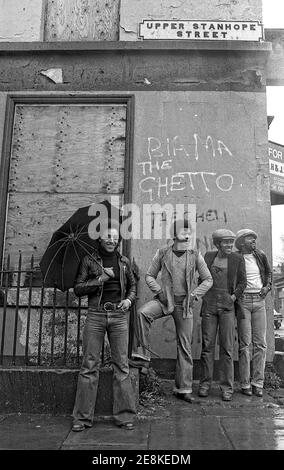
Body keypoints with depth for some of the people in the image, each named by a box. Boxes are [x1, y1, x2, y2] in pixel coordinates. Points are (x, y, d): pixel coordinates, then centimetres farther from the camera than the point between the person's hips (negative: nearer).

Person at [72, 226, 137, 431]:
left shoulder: (124, 261, 12)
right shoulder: (89, 260, 5)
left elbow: (133, 285, 22)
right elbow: (78, 289, 1)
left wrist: (129, 299, 2)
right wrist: (101, 279, -9)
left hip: (119, 315, 2)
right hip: (95, 314, -1)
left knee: (122, 365, 1)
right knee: (89, 365, 0)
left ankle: (125, 415, 10)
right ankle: (82, 417, 10)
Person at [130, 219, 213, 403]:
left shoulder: (195, 256, 2)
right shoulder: (162, 253, 1)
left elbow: (208, 279, 6)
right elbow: (150, 276, 7)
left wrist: (194, 294, -6)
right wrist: (159, 291, -8)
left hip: (184, 303, 0)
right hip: (165, 299, 0)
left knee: (185, 346, 3)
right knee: (143, 313, -31)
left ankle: (184, 389, 15)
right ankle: (142, 356, -20)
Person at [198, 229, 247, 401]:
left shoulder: (238, 259, 2)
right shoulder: (208, 256, 7)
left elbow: (242, 282, 6)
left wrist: (234, 296, -5)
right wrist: (205, 295, 7)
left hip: (227, 306, -1)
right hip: (209, 305, 1)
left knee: (227, 347, -2)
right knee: (207, 345, 4)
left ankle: (227, 387, 7)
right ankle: (205, 384, 15)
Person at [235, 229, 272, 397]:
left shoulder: (261, 256, 10)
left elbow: (269, 272, 25)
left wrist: (267, 286, 9)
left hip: (259, 301, 4)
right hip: (243, 301, -4)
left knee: (260, 343, 2)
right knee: (244, 343, -3)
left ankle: (258, 383, 10)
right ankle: (245, 384, 7)